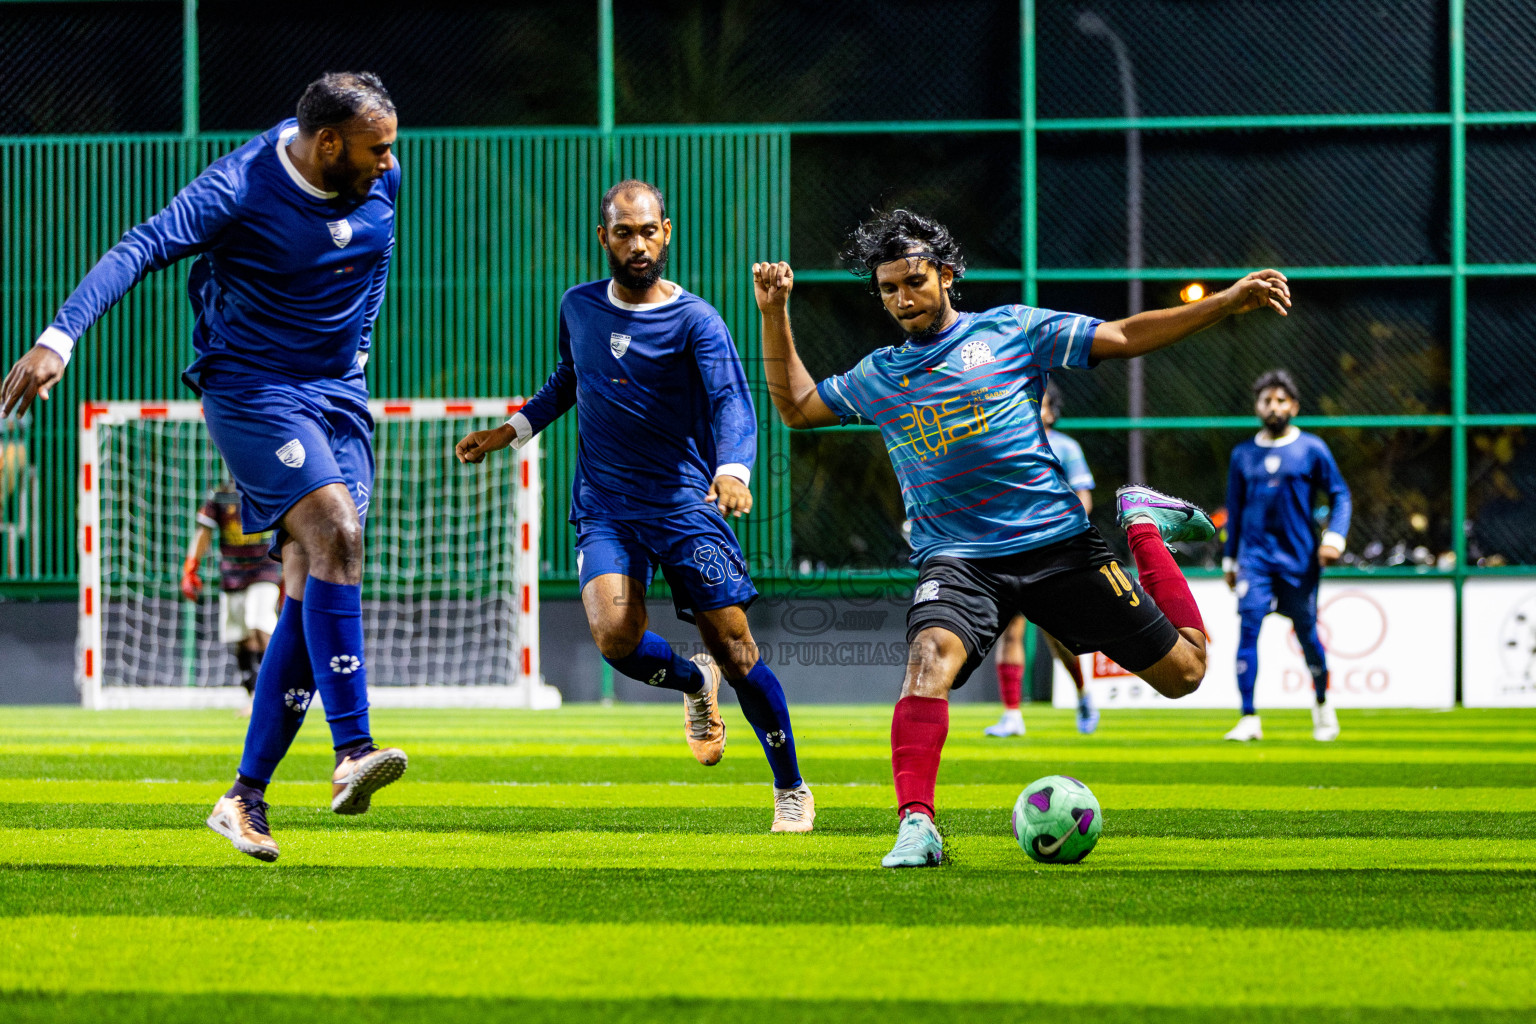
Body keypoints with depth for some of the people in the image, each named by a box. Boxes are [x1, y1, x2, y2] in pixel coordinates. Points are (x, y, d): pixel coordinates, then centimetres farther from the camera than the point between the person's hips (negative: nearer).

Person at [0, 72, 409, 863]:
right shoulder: (239, 188, -18)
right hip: (249, 387, -6)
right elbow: (139, 250, -28)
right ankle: (352, 752, -29)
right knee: (333, 531, -27)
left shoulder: (380, 181, 1)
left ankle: (246, 797, 1)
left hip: (338, 394, 6)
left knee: (309, 589, -3)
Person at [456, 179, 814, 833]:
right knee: (616, 637, -21)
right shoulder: (578, 308, 6)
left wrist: (733, 469, -41)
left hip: (686, 504, -3)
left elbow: (731, 400, -22)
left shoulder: (695, 320, -9)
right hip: (604, 509, 3)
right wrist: (510, 431, 17)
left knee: (733, 649, -4)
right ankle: (694, 684, 14)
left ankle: (791, 788, 14)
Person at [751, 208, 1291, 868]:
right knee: (931, 656, -33)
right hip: (956, 560, 0)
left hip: (1057, 544, 0)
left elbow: (1122, 338, 5)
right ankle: (916, 826, -38)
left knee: (1182, 672, 3)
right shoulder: (879, 376, 14)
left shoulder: (1010, 331, 5)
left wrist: (1230, 301, -3)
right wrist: (774, 315, 17)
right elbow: (796, 406, 28)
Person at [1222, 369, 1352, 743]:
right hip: (1255, 555, 2)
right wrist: (1230, 560, 16)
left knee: (1307, 634, 4)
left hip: (1299, 558, -2)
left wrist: (1335, 537, -12)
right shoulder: (1243, 454, 9)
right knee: (1248, 628, -13)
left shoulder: (1312, 449, 1)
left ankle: (1322, 702, 30)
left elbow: (1339, 495, 3)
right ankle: (1249, 718, -14)